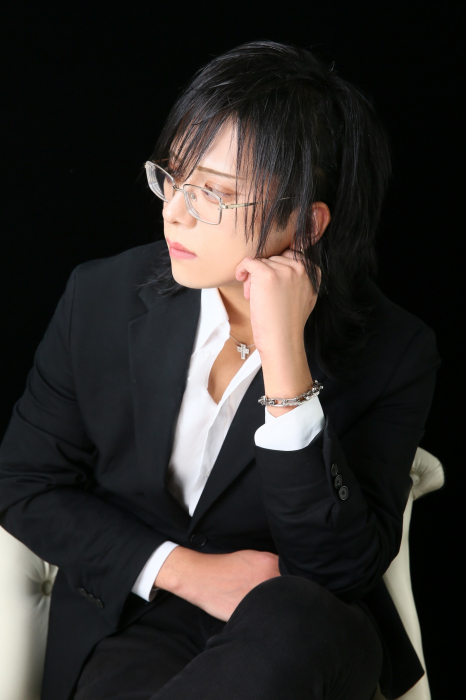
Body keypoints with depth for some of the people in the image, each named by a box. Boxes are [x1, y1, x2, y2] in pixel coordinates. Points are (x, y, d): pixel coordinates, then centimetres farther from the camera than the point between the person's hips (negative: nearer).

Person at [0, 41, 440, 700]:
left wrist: (285, 357, -28)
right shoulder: (102, 295, -4)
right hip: (131, 623, 1)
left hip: (304, 645, 0)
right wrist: (182, 569, -12)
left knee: (295, 622, -36)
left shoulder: (394, 351, -11)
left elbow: (344, 570, -17)